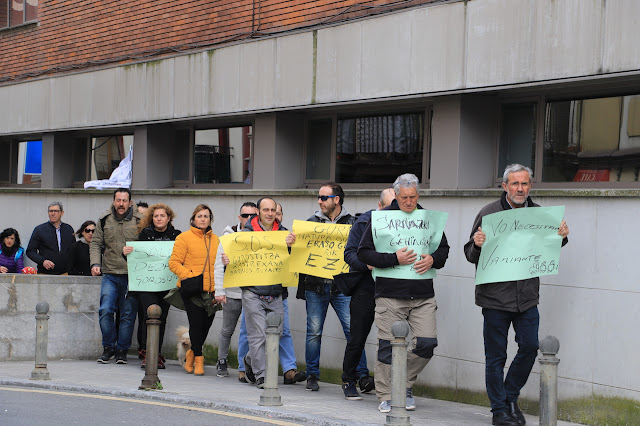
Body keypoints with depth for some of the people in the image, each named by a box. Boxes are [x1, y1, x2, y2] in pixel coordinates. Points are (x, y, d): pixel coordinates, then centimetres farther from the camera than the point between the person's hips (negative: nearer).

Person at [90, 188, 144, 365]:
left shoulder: (139, 221, 0)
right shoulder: (104, 220, 8)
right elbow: (96, 244, 13)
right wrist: (95, 263, -3)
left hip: (131, 277, -1)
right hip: (110, 275, 2)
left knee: (128, 314, 1)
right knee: (105, 310, -8)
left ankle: (122, 350, 14)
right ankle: (109, 347, 10)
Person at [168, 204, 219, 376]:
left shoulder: (215, 239, 14)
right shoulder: (184, 237, 0)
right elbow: (174, 263, -3)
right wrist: (189, 276, -17)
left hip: (211, 291, 5)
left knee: (206, 325, 7)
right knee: (196, 323, -8)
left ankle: (192, 353, 30)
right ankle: (198, 359, 6)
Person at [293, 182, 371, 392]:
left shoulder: (351, 223, 4)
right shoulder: (311, 222, 9)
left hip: (342, 286, -2)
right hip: (315, 286, 2)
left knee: (353, 330, -6)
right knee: (314, 332, 6)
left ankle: (363, 375, 0)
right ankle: (312, 376, 17)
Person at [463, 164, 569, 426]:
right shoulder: (489, 213, -4)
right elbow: (471, 255, -3)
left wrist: (561, 237, -1)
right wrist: (477, 245, -25)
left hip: (527, 296, 3)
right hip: (495, 296, -3)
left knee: (529, 347, 1)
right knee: (496, 356, 4)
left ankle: (511, 397, 23)